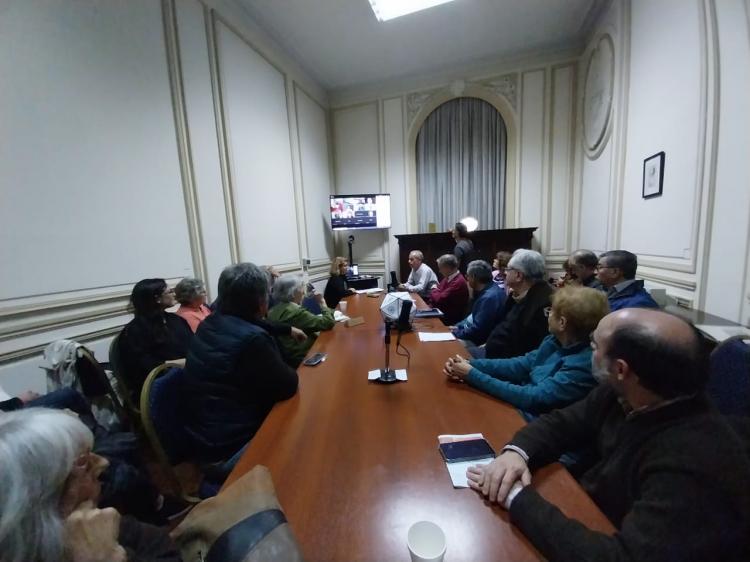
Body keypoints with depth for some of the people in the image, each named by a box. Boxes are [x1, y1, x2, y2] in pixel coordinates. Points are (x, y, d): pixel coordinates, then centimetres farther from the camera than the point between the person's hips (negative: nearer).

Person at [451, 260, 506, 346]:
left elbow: (477, 330, -26)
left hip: (481, 341, -9)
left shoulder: (490, 297, -27)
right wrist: (458, 326, 6)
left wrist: (456, 333, -12)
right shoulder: (485, 291, 5)